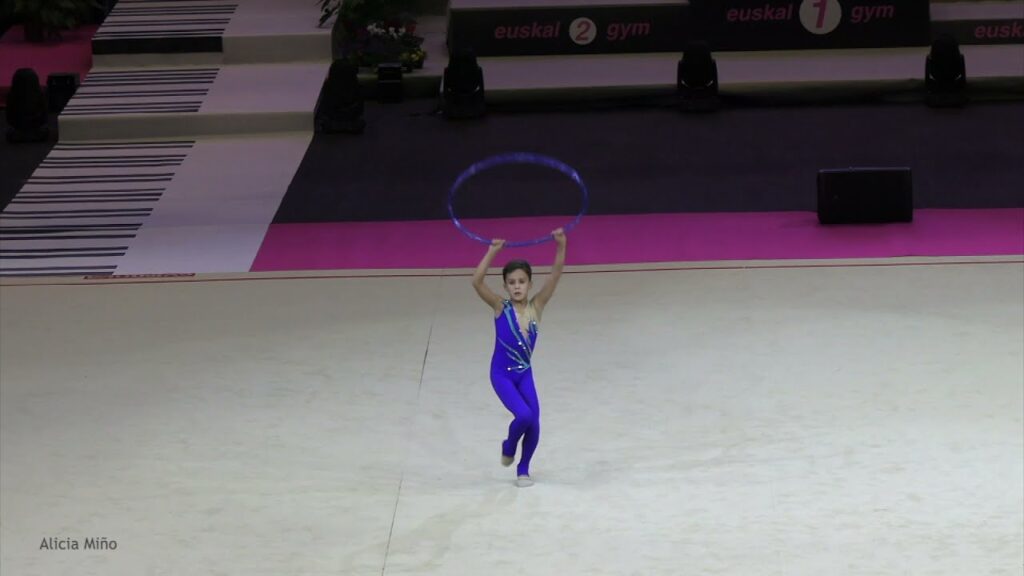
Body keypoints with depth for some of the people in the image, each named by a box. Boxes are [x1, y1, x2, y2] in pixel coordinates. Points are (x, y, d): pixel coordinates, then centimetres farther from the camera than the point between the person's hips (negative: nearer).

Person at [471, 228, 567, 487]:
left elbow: (556, 274, -13)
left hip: (524, 373, 3)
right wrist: (493, 251, -33)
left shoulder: (536, 307, -5)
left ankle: (523, 469, 22)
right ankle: (508, 448, 13)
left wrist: (561, 246, -26)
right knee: (524, 415, -21)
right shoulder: (501, 308, -11)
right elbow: (477, 282, -26)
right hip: (501, 374, -3)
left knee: (534, 422, -3)